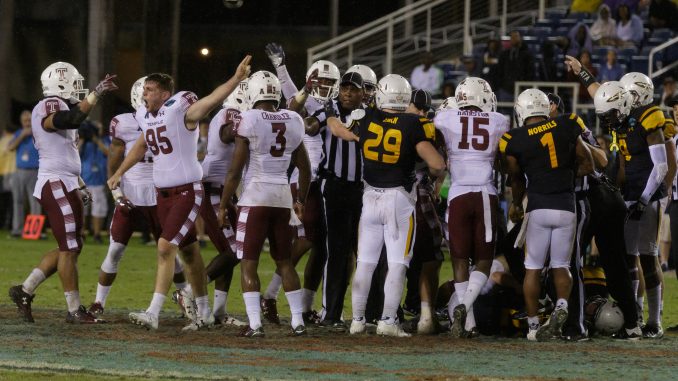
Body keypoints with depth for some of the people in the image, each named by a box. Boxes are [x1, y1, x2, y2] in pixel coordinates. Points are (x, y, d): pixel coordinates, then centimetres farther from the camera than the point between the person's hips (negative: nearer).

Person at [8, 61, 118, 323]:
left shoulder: (58, 107, 20)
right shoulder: (50, 107, -12)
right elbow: (72, 120, -34)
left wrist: (78, 184, 25)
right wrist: (96, 94, -31)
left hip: (63, 184, 10)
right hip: (57, 185, -10)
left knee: (70, 247, 13)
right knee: (69, 248, -5)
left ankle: (25, 291, 14)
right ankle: (75, 310, 1)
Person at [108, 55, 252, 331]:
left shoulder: (182, 111, -15)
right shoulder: (146, 117, 7)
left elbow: (214, 99, -31)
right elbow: (141, 147, 27)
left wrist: (237, 79, -46)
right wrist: (119, 173, 33)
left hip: (187, 192, -8)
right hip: (163, 193, 8)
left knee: (166, 247, -15)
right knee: (189, 252, 15)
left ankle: (153, 313, -15)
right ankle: (204, 314, 24)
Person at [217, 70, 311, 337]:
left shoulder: (249, 120, -10)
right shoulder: (293, 122, 5)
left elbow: (235, 170, -9)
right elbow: (305, 168, 14)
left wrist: (223, 205, -1)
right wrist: (301, 201, 27)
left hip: (255, 196, -5)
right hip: (282, 195, 5)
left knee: (248, 263, 1)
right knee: (285, 261, 14)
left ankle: (255, 324, -8)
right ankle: (298, 321, 11)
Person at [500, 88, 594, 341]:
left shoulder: (515, 140, -3)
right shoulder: (566, 128, 2)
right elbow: (587, 166, 9)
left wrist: (516, 205, 31)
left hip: (539, 208, -2)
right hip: (566, 208, 2)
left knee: (533, 268, 9)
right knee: (560, 265, 13)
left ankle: (533, 325, 5)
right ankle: (562, 305, -14)